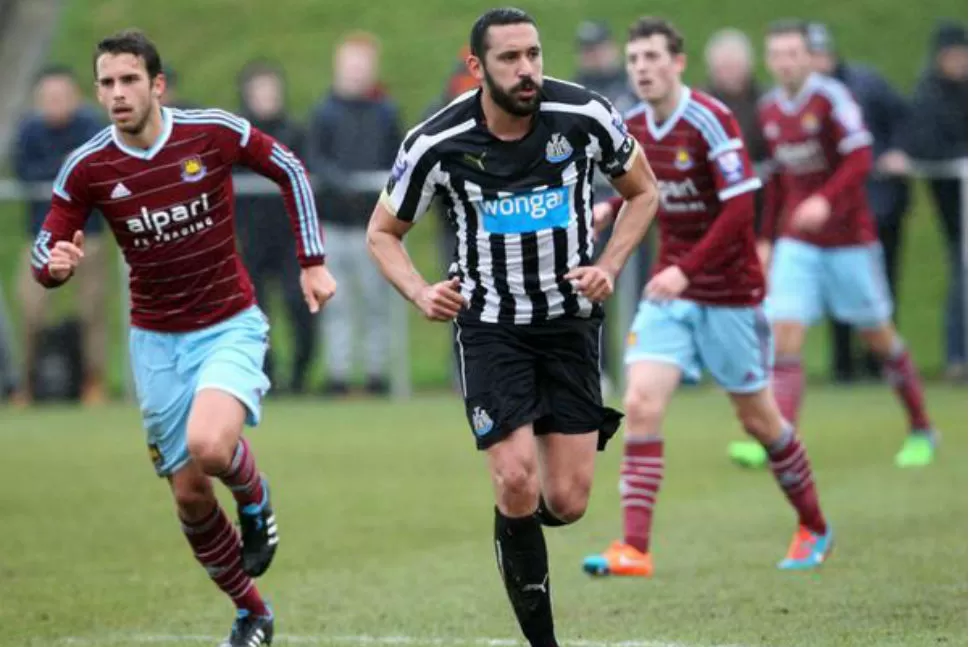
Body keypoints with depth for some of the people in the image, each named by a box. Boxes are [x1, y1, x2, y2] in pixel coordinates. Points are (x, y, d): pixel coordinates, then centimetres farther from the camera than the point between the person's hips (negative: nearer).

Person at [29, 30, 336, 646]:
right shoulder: (88, 168, -10)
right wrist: (57, 264, -28)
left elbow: (290, 170, 3)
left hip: (230, 325, -3)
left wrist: (313, 262, 0)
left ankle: (255, 497, 6)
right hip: (157, 341, 3)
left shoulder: (215, 132, -13)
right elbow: (43, 255, -3)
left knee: (208, 447, -30)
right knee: (190, 496, 4)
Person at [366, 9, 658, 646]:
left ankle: (516, 523, 35)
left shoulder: (586, 116, -12)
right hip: (491, 325, -1)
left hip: (572, 319, 1)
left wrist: (610, 266, -9)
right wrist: (421, 292, -18)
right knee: (518, 480, -17)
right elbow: (383, 233, 1)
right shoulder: (438, 144, -14)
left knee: (567, 503, -3)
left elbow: (643, 191, 6)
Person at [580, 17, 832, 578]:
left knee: (758, 418, 8)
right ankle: (635, 549, -16)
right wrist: (612, 209, 1)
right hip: (670, 289, 5)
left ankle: (814, 530, 30)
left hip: (730, 293, -5)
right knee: (641, 405, -13)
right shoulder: (632, 127, 2)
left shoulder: (710, 121, -18)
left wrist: (686, 270, -29)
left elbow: (740, 209, -23)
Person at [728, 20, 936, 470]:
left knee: (878, 337, 7)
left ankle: (921, 431, 25)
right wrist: (767, 238, 17)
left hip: (848, 238, -4)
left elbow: (859, 159, -20)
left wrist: (826, 200, -34)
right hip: (797, 243, 4)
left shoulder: (830, 97, -12)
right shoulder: (770, 109, 6)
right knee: (783, 336, -12)